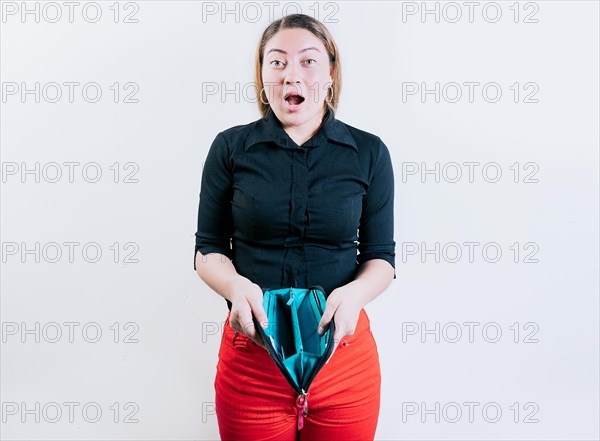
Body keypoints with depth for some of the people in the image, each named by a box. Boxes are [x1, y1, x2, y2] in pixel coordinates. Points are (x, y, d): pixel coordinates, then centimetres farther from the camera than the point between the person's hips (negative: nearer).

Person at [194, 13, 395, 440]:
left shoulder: (369, 153, 0)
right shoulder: (231, 147, 0)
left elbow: (381, 256, 2)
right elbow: (208, 249, 2)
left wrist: (354, 293, -20)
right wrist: (236, 286, -19)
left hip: (344, 352, 1)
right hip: (251, 354, 0)